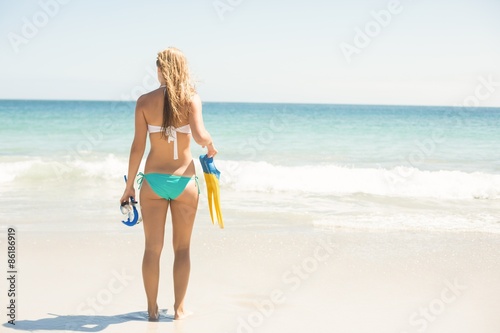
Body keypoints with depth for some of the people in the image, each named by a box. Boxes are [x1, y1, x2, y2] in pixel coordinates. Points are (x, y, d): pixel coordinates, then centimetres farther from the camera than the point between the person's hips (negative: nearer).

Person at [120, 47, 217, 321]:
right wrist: (211, 146, 2)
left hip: (153, 181, 0)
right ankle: (179, 308, 16)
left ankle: (152, 309, 16)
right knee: (182, 248, 12)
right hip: (185, 181, 0)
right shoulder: (191, 98, -6)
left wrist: (129, 186, 4)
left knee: (153, 248, 10)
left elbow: (138, 147, -4)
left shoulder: (145, 101, -4)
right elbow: (200, 136, -21)